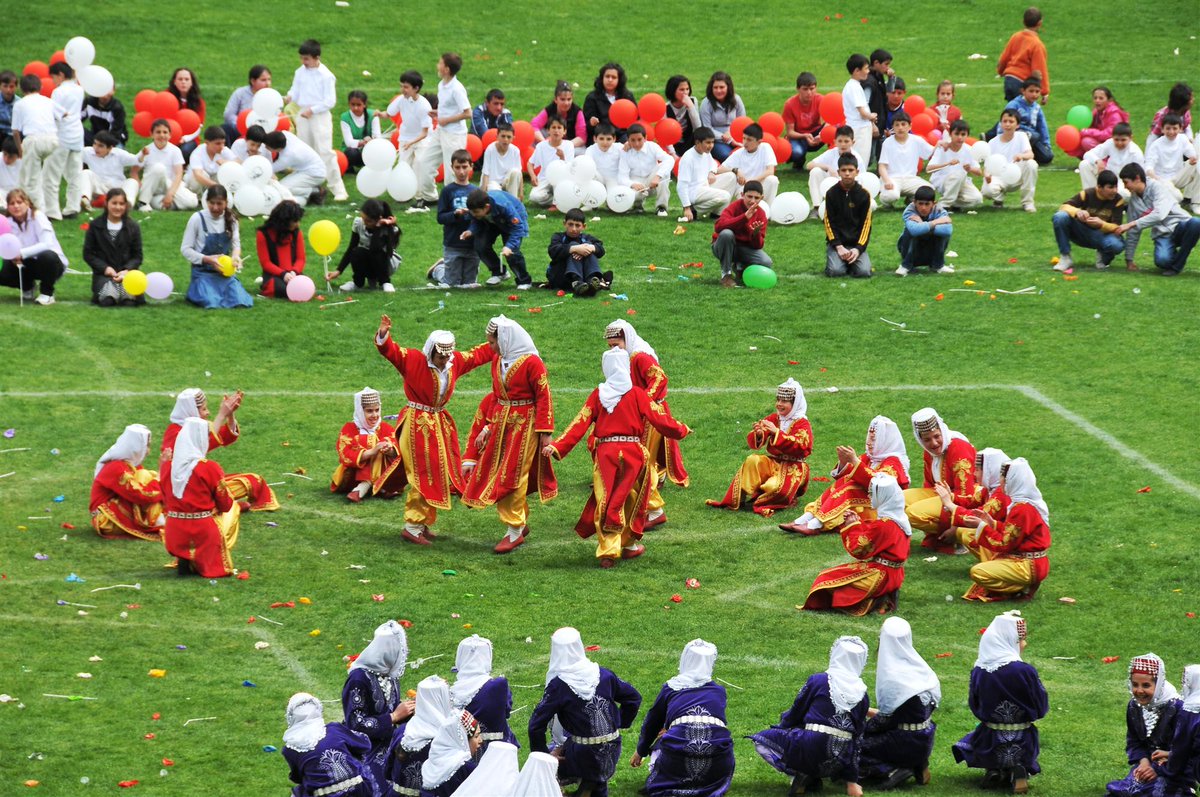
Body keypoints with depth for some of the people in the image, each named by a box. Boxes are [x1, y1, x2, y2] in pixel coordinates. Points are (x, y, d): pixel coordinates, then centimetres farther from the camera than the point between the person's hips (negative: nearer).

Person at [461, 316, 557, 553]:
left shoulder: (532, 362, -15)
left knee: (513, 477, -5)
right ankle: (521, 523, 24)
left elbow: (543, 397, -14)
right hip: (501, 424, 8)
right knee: (498, 476, 9)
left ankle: (514, 531, 5)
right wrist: (488, 426, 14)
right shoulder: (497, 361, 8)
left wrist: (545, 432, -16)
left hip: (524, 426, -8)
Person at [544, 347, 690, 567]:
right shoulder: (636, 394, -3)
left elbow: (579, 424, -4)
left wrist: (557, 447, -4)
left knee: (605, 503, 2)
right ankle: (628, 544, 26)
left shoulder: (598, 395, 1)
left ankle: (607, 550, -7)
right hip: (632, 453, -1)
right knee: (630, 501, 15)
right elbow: (660, 419, 0)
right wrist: (682, 430, 17)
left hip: (604, 454, 1)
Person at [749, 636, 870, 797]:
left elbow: (795, 714, 6)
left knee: (761, 740, 12)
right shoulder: (862, 694, 7)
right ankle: (812, 777, 10)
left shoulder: (817, 681, -4)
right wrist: (852, 781, 14)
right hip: (841, 761, 5)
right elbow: (857, 737, 10)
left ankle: (801, 774, -4)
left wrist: (782, 724, 30)